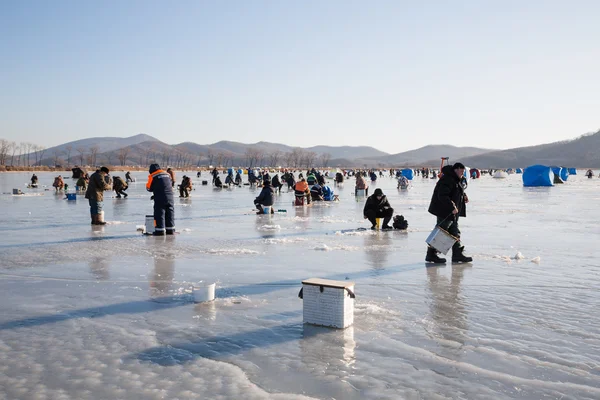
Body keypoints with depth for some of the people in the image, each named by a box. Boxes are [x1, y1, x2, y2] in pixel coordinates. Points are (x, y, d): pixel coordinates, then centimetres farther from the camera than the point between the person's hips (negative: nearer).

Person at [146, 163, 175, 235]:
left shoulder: (152, 176, -3)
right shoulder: (167, 174, 13)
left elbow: (149, 188, 1)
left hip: (160, 199, -5)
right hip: (170, 197, 5)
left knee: (159, 214, 1)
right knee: (170, 214, 12)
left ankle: (160, 231, 0)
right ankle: (170, 230, 16)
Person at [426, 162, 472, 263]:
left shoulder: (457, 180, 13)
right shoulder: (447, 180, -20)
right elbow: (442, 196, -27)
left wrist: (463, 196, 7)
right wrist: (452, 207, -30)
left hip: (453, 212, 11)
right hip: (444, 212, -11)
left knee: (455, 233, 13)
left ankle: (457, 254, 19)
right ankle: (431, 254, 5)